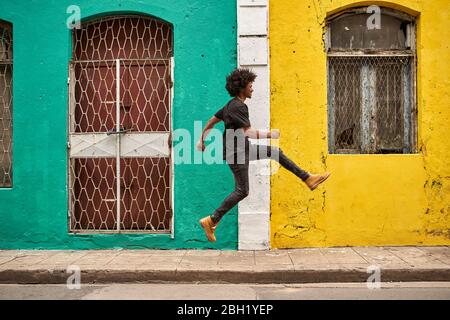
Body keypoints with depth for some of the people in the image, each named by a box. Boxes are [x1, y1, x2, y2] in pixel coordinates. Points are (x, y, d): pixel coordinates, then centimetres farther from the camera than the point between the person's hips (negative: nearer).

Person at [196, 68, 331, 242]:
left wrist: (201, 139, 29)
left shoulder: (230, 105, 11)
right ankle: (211, 221, 1)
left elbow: (212, 120, 19)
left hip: (243, 149, 10)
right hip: (236, 153, -10)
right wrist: (269, 134, -14)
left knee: (275, 152, 11)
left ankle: (308, 179, 17)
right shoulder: (238, 106, -20)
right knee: (242, 191, -6)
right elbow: (248, 132, -27)